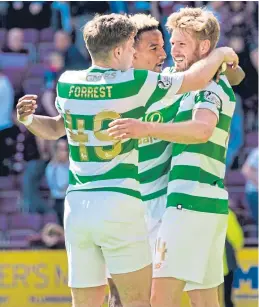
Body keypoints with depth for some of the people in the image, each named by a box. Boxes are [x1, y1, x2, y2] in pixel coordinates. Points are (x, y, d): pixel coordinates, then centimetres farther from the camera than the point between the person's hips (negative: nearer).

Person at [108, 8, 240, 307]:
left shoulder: (211, 84, -7)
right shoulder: (195, 87, 25)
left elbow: (202, 130, -26)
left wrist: (146, 129, -39)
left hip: (191, 201, -10)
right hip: (210, 203, 10)